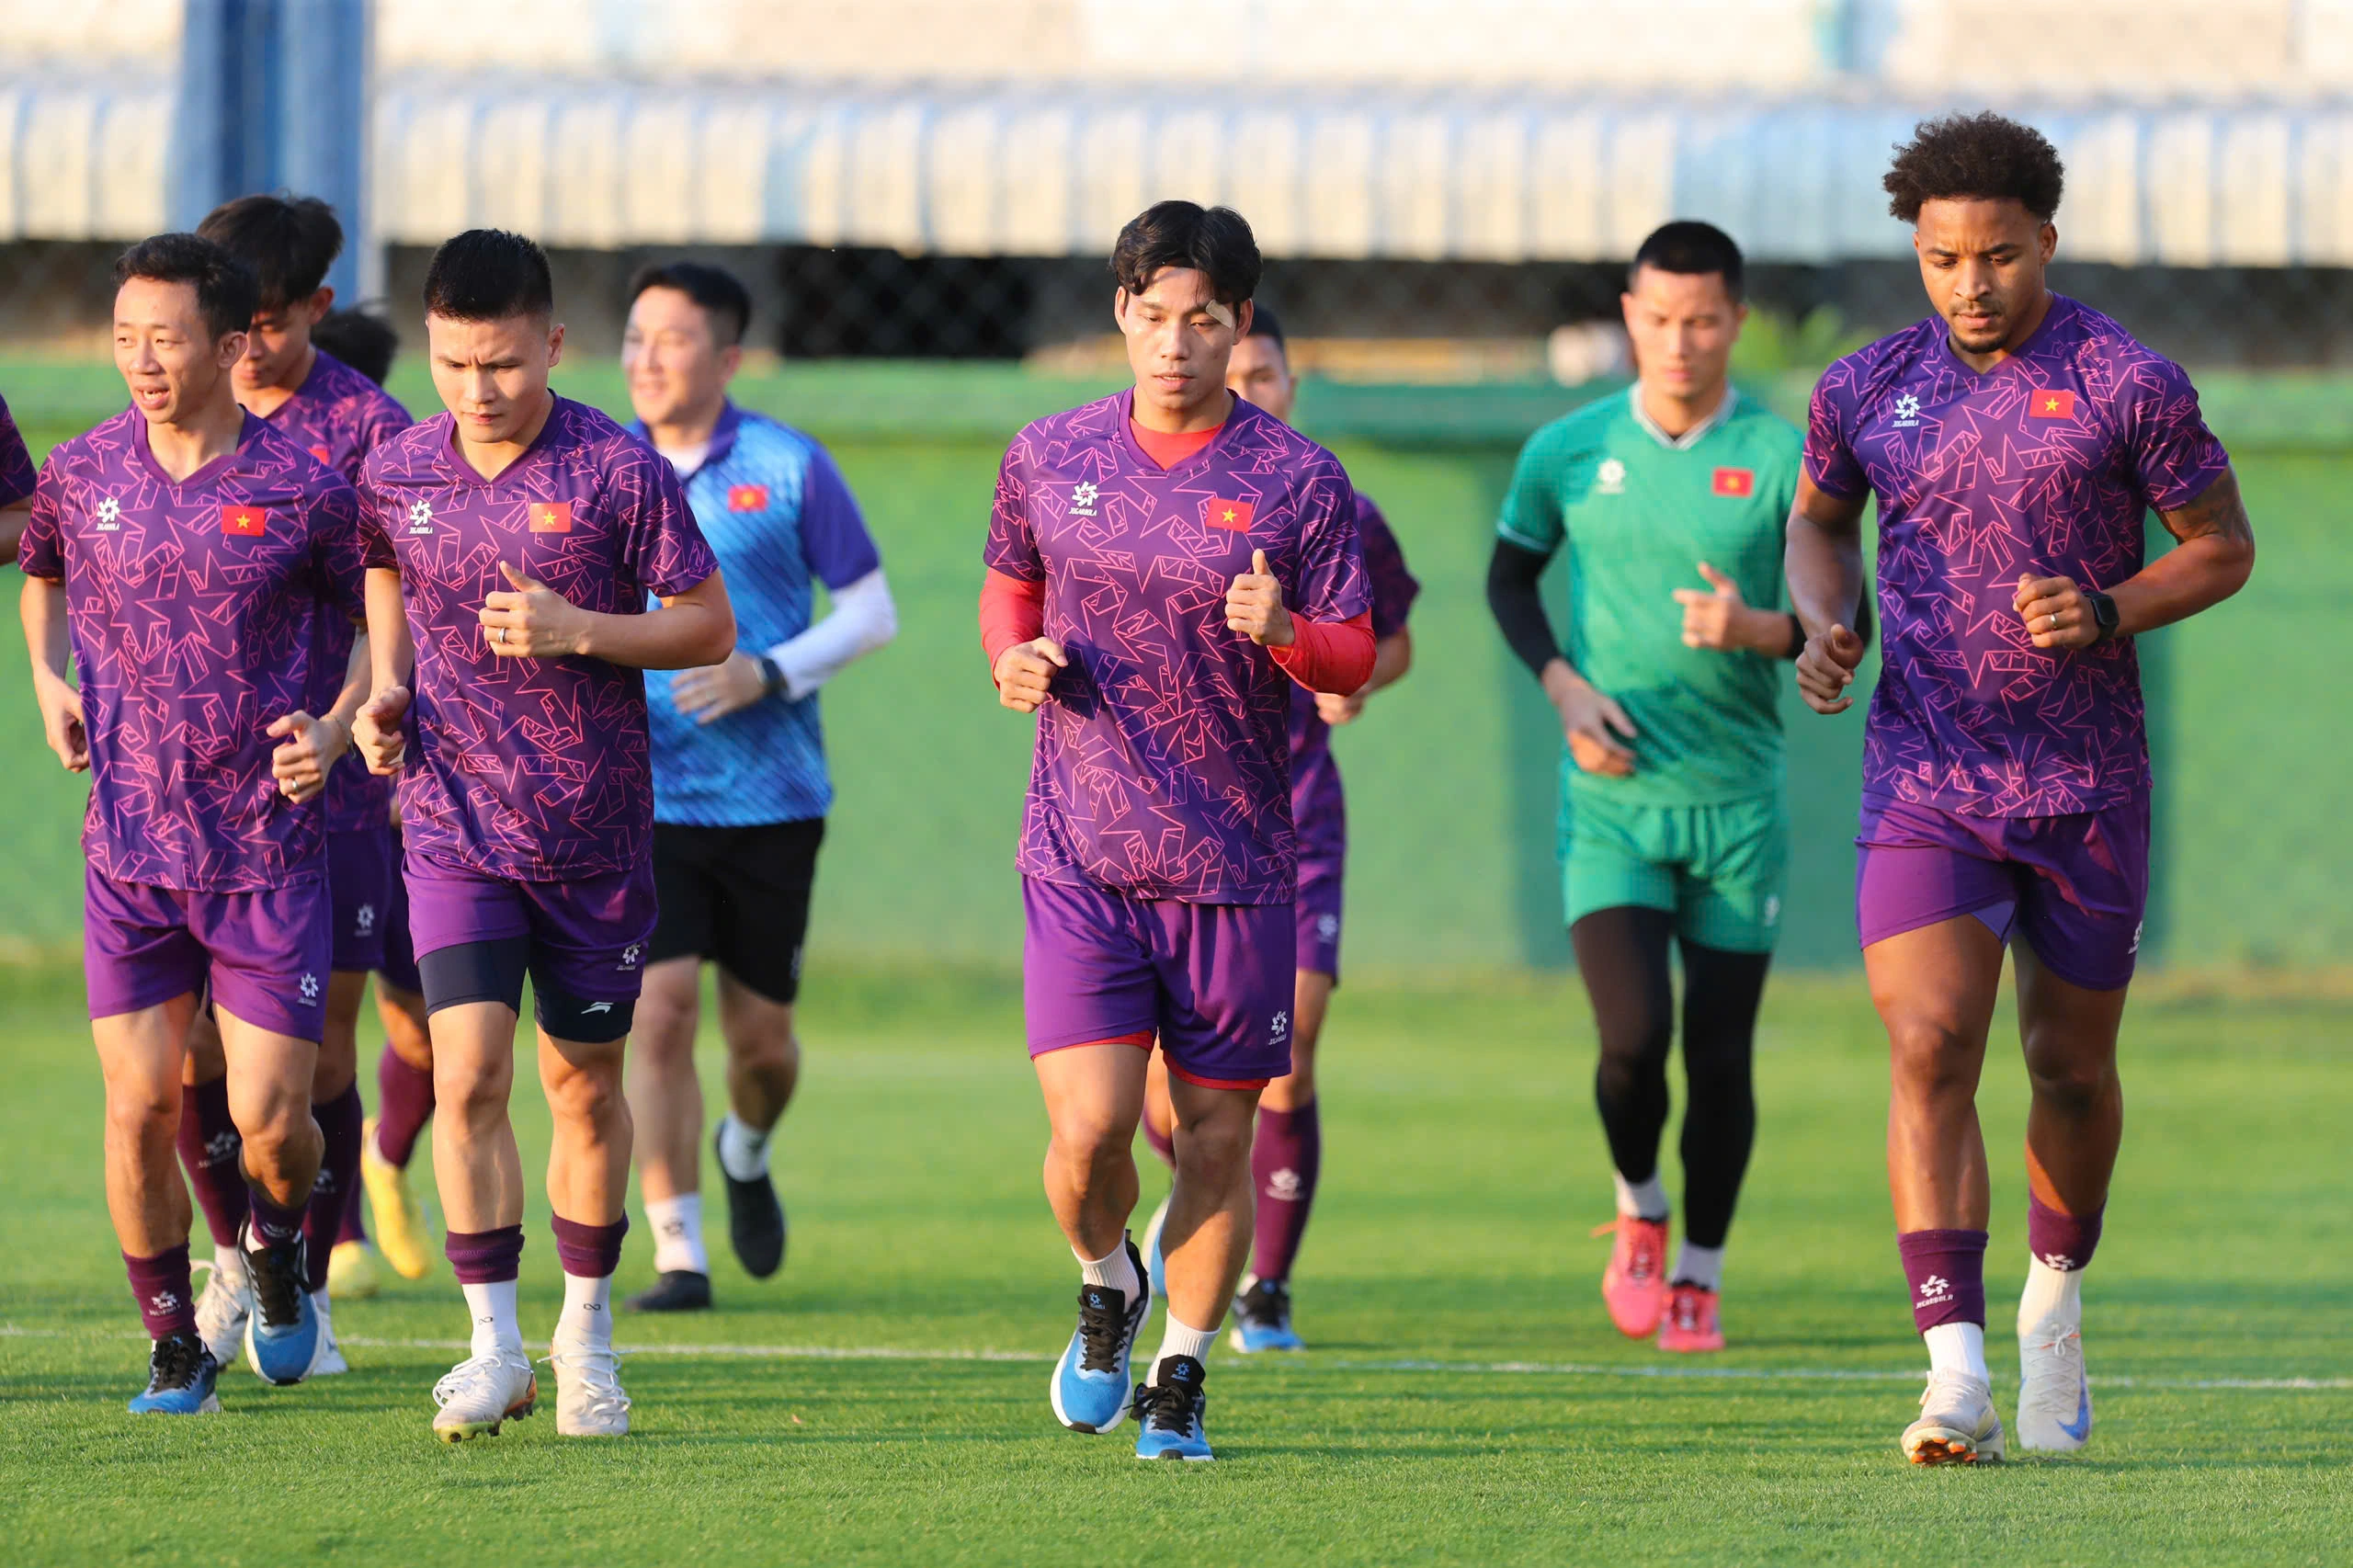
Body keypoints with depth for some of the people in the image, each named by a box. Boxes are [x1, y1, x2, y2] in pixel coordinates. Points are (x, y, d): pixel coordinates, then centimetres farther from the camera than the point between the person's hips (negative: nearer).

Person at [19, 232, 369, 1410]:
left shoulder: (305, 492, -7)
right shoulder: (82, 474, 2)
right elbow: (41, 571, 24)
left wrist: (337, 728, -10)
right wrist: (47, 677, 8)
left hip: (270, 846, -2)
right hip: (127, 848, 2)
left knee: (268, 1119, -5)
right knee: (140, 1110, -3)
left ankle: (278, 1248, 30)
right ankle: (175, 1348, 14)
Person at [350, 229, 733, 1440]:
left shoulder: (620, 471, -10)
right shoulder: (396, 473, -1)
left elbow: (710, 626, -4)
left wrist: (578, 632, -19)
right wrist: (387, 688, 3)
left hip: (595, 832, -1)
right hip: (454, 825, 1)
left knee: (587, 1089, 10)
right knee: (468, 1077, -13)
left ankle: (586, 1333, 28)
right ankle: (494, 1348, -5)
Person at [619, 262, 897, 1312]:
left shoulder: (790, 469, -3)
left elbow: (872, 611, 0)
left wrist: (770, 674, -15)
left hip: (771, 794, -1)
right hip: (644, 793, 1)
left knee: (760, 1038, 6)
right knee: (661, 1014, -13)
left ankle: (746, 1157, 41)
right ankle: (677, 1256, -6)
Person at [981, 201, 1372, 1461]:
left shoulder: (1300, 482, -2)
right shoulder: (1048, 458, 5)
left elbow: (1355, 658, -1)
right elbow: (1008, 584, 22)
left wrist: (1285, 633, -22)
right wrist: (1014, 659, 0)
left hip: (1235, 866, 0)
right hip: (1081, 855, 0)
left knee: (1216, 1132, 4)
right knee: (1087, 1129, -10)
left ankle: (1181, 1377, 21)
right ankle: (1108, 1289, 22)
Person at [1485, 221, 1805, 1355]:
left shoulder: (1784, 458, -3)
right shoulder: (1569, 452, 2)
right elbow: (1509, 578, 17)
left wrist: (1755, 629, -21)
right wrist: (1564, 688, 0)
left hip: (1737, 798, 0)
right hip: (1612, 799, 0)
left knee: (1720, 1055, 3)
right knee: (1633, 1039, -15)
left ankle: (1699, 1279, 21)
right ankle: (1639, 1215, 15)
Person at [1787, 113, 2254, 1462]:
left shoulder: (2130, 385, -6)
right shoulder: (1866, 390, 2)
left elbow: (2223, 546, 2)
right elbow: (1820, 519, 21)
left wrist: (2106, 615, -15)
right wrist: (1825, 624, 0)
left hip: (2086, 782, -1)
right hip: (1923, 781, 1)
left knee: (2072, 1064, 13)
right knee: (1930, 1052, -16)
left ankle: (2057, 1296, 41)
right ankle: (1957, 1374, -22)